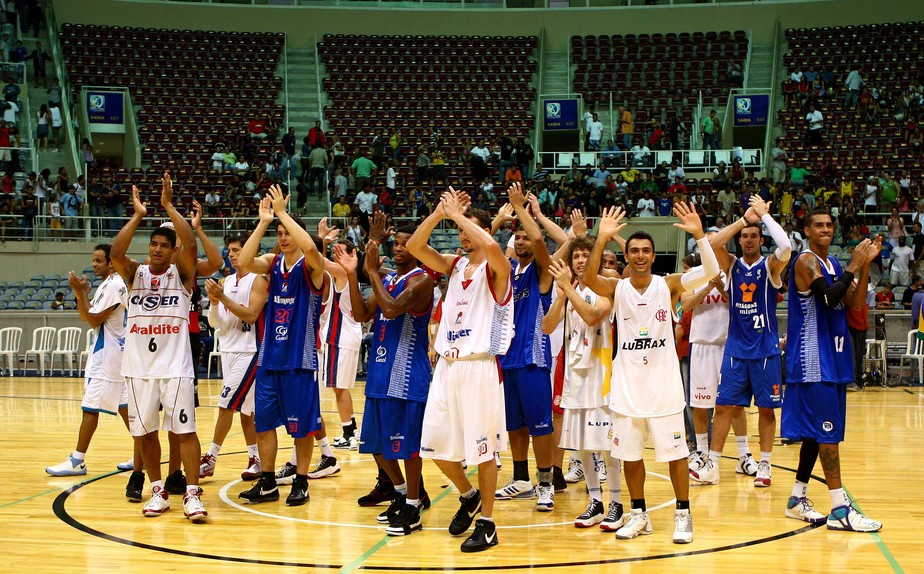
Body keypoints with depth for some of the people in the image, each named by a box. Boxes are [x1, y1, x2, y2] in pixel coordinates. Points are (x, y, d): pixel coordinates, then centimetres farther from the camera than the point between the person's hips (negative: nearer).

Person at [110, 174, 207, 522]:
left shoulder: (181, 274, 2)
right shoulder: (135, 274, 6)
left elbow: (191, 246, -17)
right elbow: (115, 254, -14)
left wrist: (169, 206, -18)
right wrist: (137, 215, -17)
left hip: (176, 367, -3)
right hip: (139, 367, 3)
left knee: (184, 430, -5)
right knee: (146, 432, 8)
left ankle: (192, 494, -4)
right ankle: (158, 492, 20)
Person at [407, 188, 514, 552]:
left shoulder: (495, 269, -6)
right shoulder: (455, 265, 12)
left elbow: (490, 245, -29)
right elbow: (414, 247, 2)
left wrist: (458, 213, -17)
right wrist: (439, 213, -8)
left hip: (479, 367, -6)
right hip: (446, 366, 7)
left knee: (483, 448, -1)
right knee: (436, 444, 10)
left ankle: (487, 524, 11)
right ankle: (468, 496, 34)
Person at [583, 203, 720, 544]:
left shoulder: (668, 285, -1)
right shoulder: (616, 288, 1)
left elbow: (710, 271, -15)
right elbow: (589, 278, -19)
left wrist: (699, 234, -29)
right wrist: (602, 238, -31)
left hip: (664, 384, -2)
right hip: (627, 385, 2)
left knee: (675, 452, 3)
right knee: (629, 454, 8)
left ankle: (683, 515, 16)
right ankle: (639, 515, 22)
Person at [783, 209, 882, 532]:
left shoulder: (833, 264, 16)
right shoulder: (806, 262, -11)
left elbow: (854, 304, 8)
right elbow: (830, 298, -25)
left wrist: (866, 265, 0)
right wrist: (854, 266, -18)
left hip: (833, 361, 9)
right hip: (813, 362, -9)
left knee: (816, 433, 12)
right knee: (828, 432, -9)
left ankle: (797, 499, 20)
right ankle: (840, 509, -8)